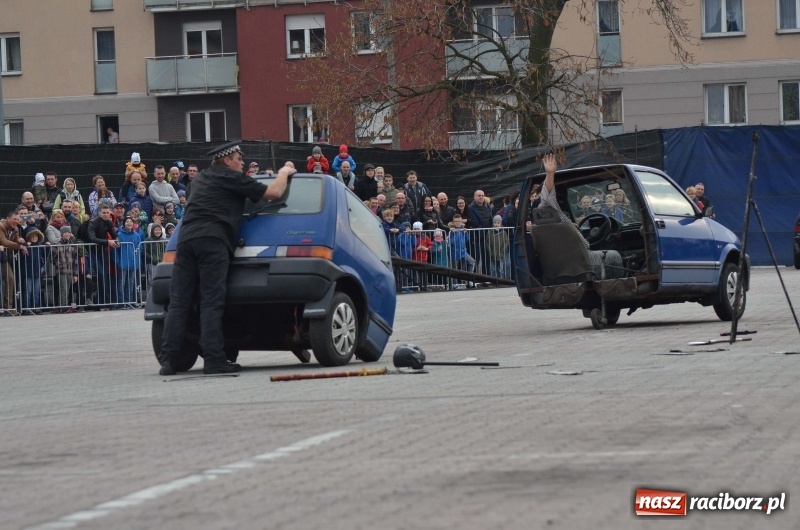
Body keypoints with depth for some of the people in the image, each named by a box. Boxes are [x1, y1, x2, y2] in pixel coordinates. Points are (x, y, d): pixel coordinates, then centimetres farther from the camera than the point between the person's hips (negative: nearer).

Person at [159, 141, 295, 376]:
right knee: (211, 302, -9)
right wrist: (284, 173, 27)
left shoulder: (200, 179, 29)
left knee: (178, 303, 1)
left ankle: (168, 359, -6)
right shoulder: (233, 179, 8)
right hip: (213, 239, -6)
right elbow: (274, 193, 7)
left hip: (186, 237, 6)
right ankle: (214, 360, -14)